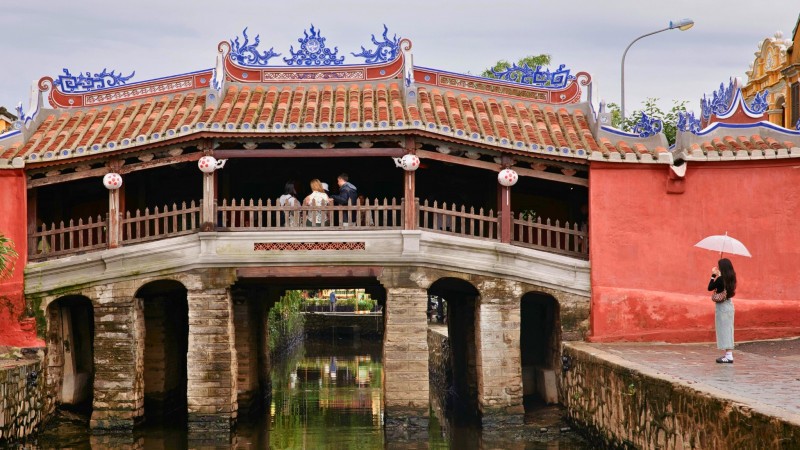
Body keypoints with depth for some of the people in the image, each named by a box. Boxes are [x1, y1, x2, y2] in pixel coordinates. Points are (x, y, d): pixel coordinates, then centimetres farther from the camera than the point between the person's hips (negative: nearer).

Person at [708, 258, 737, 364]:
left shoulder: (720, 279, -18)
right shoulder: (731, 278, 5)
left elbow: (710, 288, -10)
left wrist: (713, 276, -4)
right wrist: (718, 275, 13)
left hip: (722, 306, -8)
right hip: (729, 305, 8)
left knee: (724, 329, -5)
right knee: (728, 329, 13)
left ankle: (729, 356, -8)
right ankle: (729, 354, 17)